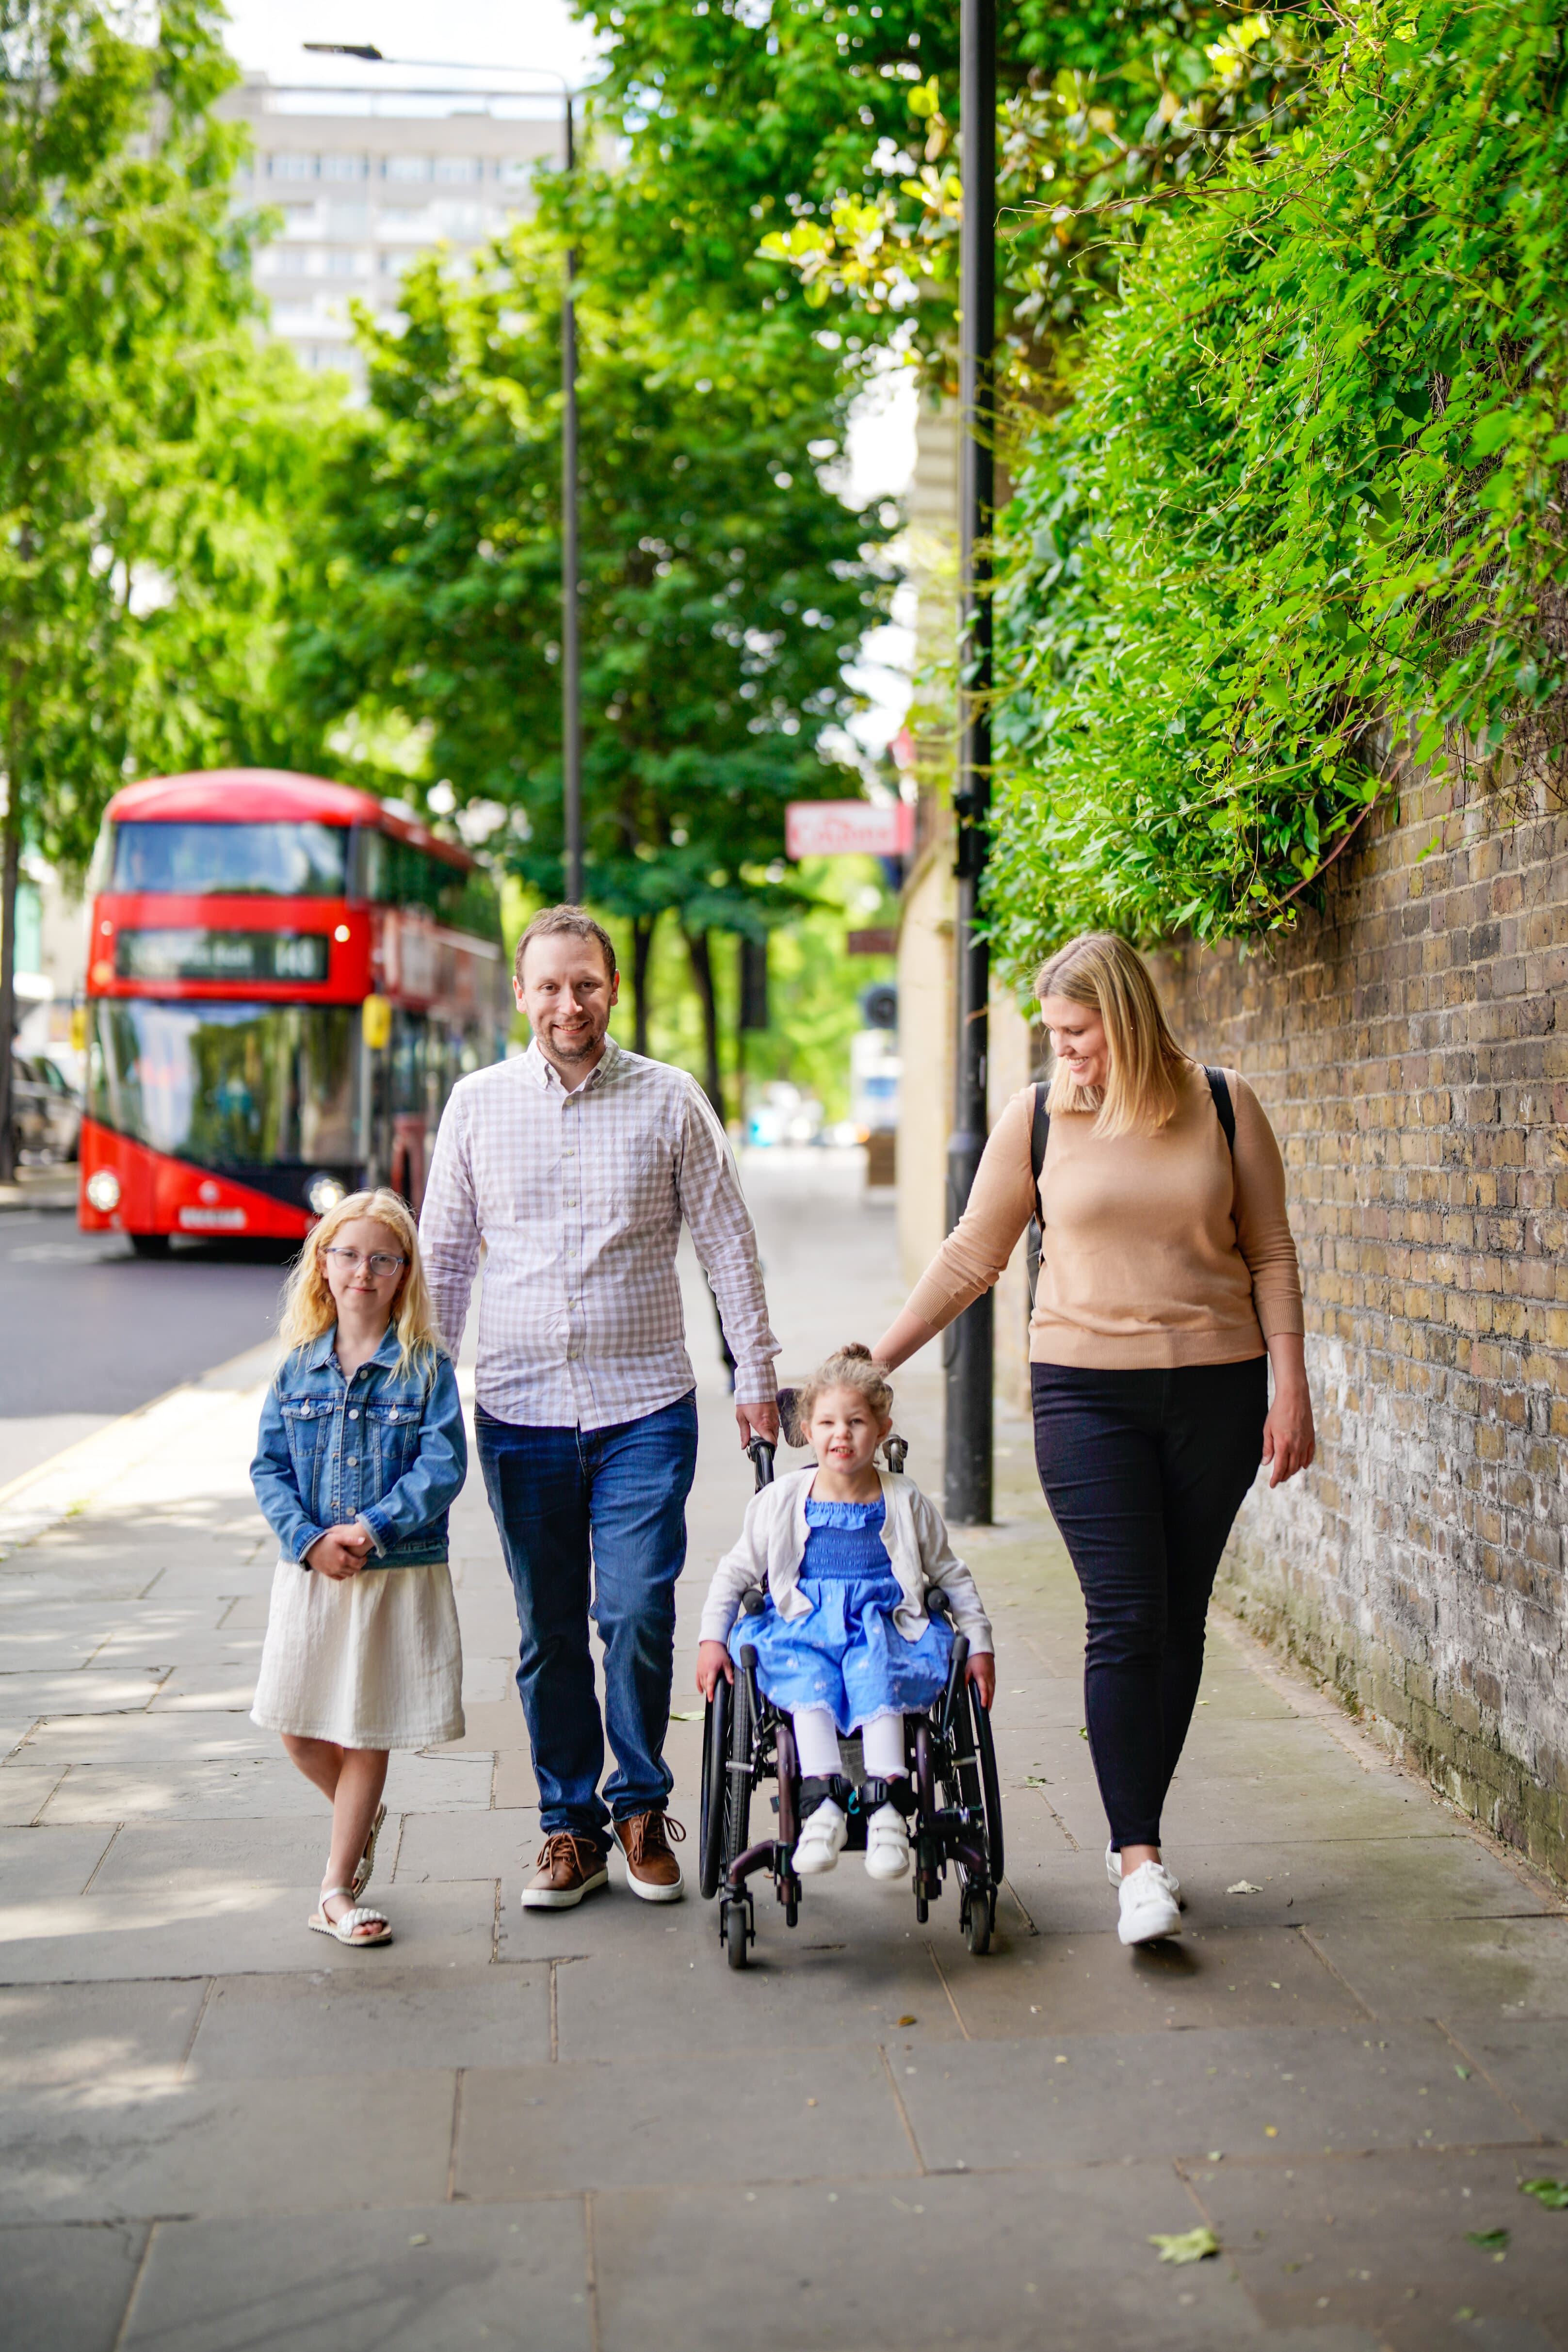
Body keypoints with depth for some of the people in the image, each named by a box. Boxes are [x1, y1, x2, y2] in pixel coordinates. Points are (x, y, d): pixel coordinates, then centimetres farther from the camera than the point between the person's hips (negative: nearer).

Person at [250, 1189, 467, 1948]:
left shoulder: (425, 1367, -5)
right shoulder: (299, 1366, 4)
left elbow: (442, 1467, -12)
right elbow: (269, 1467, 2)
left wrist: (370, 1529, -21)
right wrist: (310, 1540, -14)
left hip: (399, 1574, -3)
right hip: (310, 1573, 3)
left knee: (368, 1735, 5)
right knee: (299, 1731, 7)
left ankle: (338, 1890, 18)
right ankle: (363, 1818, 38)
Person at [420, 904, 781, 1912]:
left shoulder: (670, 1099, 0)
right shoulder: (478, 1103, 5)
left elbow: (729, 1242, 4)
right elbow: (444, 1254, 12)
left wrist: (757, 1377, 2)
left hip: (644, 1410, -2)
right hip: (520, 1412, 2)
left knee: (637, 1615, -7)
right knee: (548, 1633, 8)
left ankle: (642, 1808, 15)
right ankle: (572, 1826, 21)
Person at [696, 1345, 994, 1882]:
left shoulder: (907, 1504, 9)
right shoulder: (781, 1501, 8)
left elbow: (952, 1576, 18)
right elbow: (734, 1571, 16)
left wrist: (980, 1646, 12)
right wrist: (712, 1639, 5)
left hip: (884, 1629, 0)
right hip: (803, 1628, 1)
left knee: (874, 1674, -35)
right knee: (809, 1678, -34)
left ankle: (887, 1801, -46)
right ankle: (822, 1797, -47)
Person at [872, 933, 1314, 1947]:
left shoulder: (1224, 1105, 1)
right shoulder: (1038, 1117, 1)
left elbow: (1270, 1255, 6)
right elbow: (972, 1254, 8)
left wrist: (1291, 1390, 1)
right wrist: (874, 1360, 5)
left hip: (1214, 1390, 1)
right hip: (1087, 1391, -1)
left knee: (1180, 1620, 6)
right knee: (1125, 1619, -10)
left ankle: (1136, 1838, 20)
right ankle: (1140, 1861, -5)